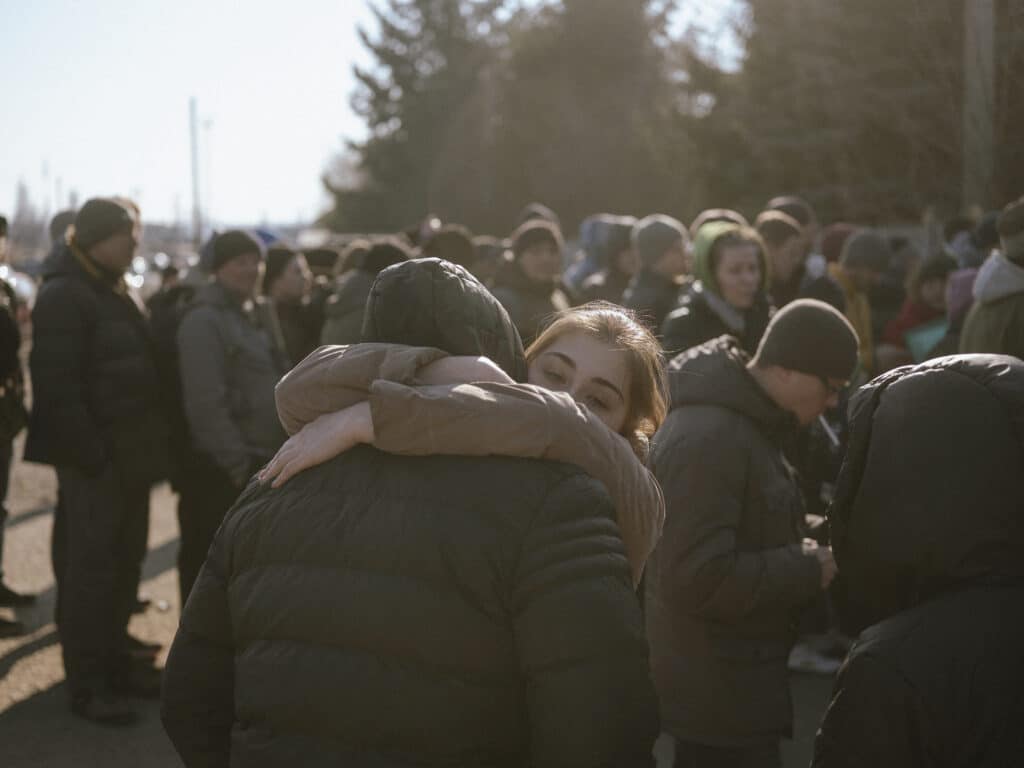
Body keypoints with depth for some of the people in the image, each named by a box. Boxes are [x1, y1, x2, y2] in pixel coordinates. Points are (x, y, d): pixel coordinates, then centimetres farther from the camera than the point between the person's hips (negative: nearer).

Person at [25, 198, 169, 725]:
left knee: (125, 563, 15)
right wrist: (90, 452, -21)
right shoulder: (64, 296, -13)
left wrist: (152, 443, 13)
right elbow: (57, 385, -19)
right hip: (94, 458, -9)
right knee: (91, 567, -3)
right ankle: (86, 684, 6)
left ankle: (115, 661, 28)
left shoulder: (119, 294, 16)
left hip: (130, 454, 9)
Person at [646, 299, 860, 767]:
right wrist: (805, 571, -19)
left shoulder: (742, 421, 9)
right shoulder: (709, 439, -25)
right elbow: (696, 579, -30)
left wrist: (798, 548, 5)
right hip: (717, 692, -10)